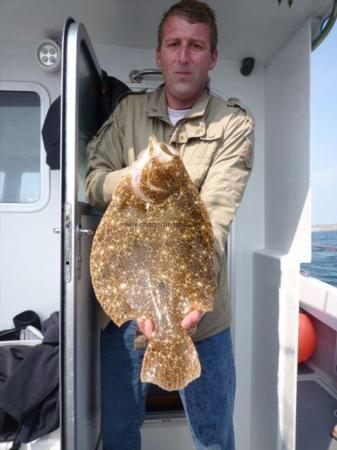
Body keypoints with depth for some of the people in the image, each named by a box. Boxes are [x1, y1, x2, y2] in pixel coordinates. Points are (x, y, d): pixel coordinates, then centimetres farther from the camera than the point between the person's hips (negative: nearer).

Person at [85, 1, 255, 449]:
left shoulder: (234, 123, -6)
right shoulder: (129, 111, 7)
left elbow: (215, 216, -19)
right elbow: (92, 183, 4)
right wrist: (135, 176, -18)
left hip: (196, 308, -2)